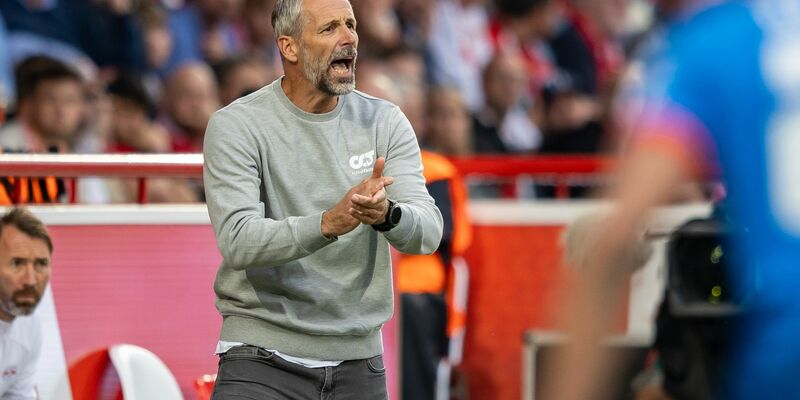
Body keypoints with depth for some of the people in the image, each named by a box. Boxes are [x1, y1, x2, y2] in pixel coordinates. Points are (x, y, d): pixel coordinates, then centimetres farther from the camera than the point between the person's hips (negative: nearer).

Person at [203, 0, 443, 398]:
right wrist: (329, 223, -35)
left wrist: (386, 214, -30)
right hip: (262, 363, -4)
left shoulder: (385, 122, 5)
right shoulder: (235, 126, -6)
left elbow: (427, 231, -7)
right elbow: (237, 241, -19)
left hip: (358, 364, 4)